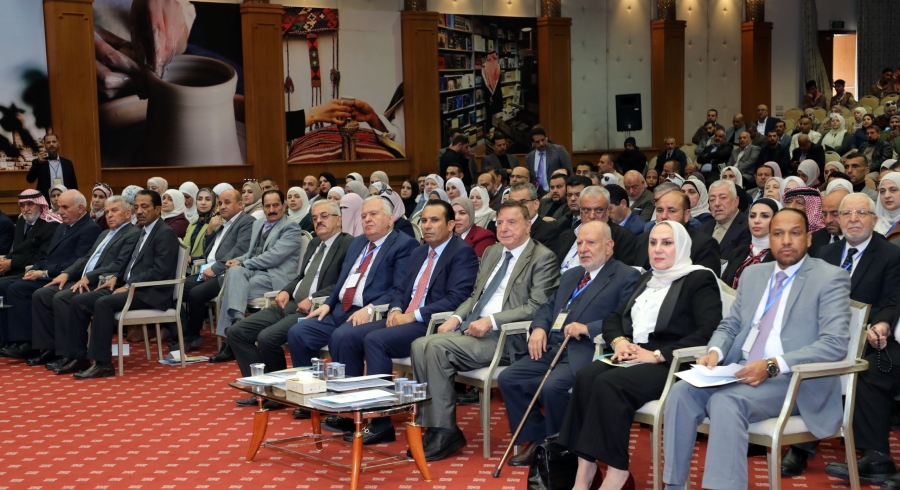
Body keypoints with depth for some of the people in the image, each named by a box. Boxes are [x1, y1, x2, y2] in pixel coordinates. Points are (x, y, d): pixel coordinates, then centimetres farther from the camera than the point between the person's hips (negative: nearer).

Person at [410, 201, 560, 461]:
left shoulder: (543, 258, -2)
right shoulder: (491, 253, 22)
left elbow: (536, 307, -12)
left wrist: (491, 321, -20)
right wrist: (456, 317, 5)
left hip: (502, 337, -8)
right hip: (471, 329, 8)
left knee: (438, 347, -27)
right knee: (420, 346, -17)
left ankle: (444, 432, -18)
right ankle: (430, 424, -13)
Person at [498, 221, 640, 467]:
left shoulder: (626, 276, -2)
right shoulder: (571, 275, 25)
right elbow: (549, 306, 26)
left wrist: (588, 328, -23)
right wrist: (539, 328, 4)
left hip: (585, 351, -8)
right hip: (551, 348, 8)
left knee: (553, 386, -31)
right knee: (507, 378, -8)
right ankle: (536, 440, 7)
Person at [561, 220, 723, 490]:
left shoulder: (699, 280, 1)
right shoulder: (646, 279, 24)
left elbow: (708, 333, -13)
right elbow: (613, 316, 23)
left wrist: (658, 354, -18)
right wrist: (619, 341, -2)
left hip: (670, 365, -6)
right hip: (633, 357, 6)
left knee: (609, 383, -32)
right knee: (586, 376, -24)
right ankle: (585, 467, -27)